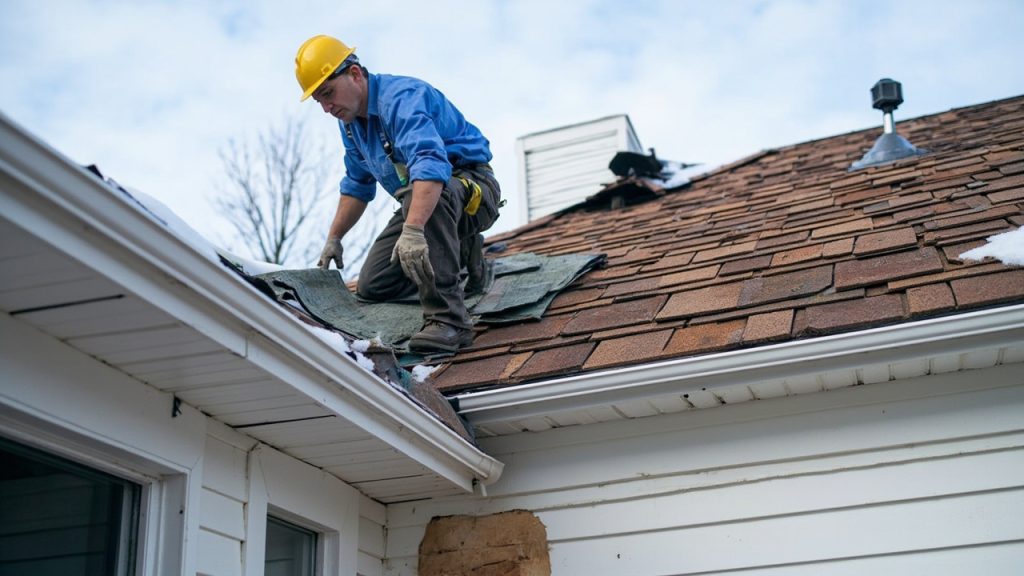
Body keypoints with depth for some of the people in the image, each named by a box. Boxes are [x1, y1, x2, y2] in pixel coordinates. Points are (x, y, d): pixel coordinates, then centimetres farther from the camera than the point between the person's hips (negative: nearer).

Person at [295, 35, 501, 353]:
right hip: (418, 200, 9)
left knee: (425, 192, -42)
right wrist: (333, 239, 15)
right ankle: (459, 256, 20)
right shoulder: (350, 120, 5)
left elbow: (430, 163, -44)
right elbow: (357, 185, 20)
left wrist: (412, 231, -56)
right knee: (371, 287, 0)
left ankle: (447, 318, -41)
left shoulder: (401, 97, -25)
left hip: (471, 188, -9)